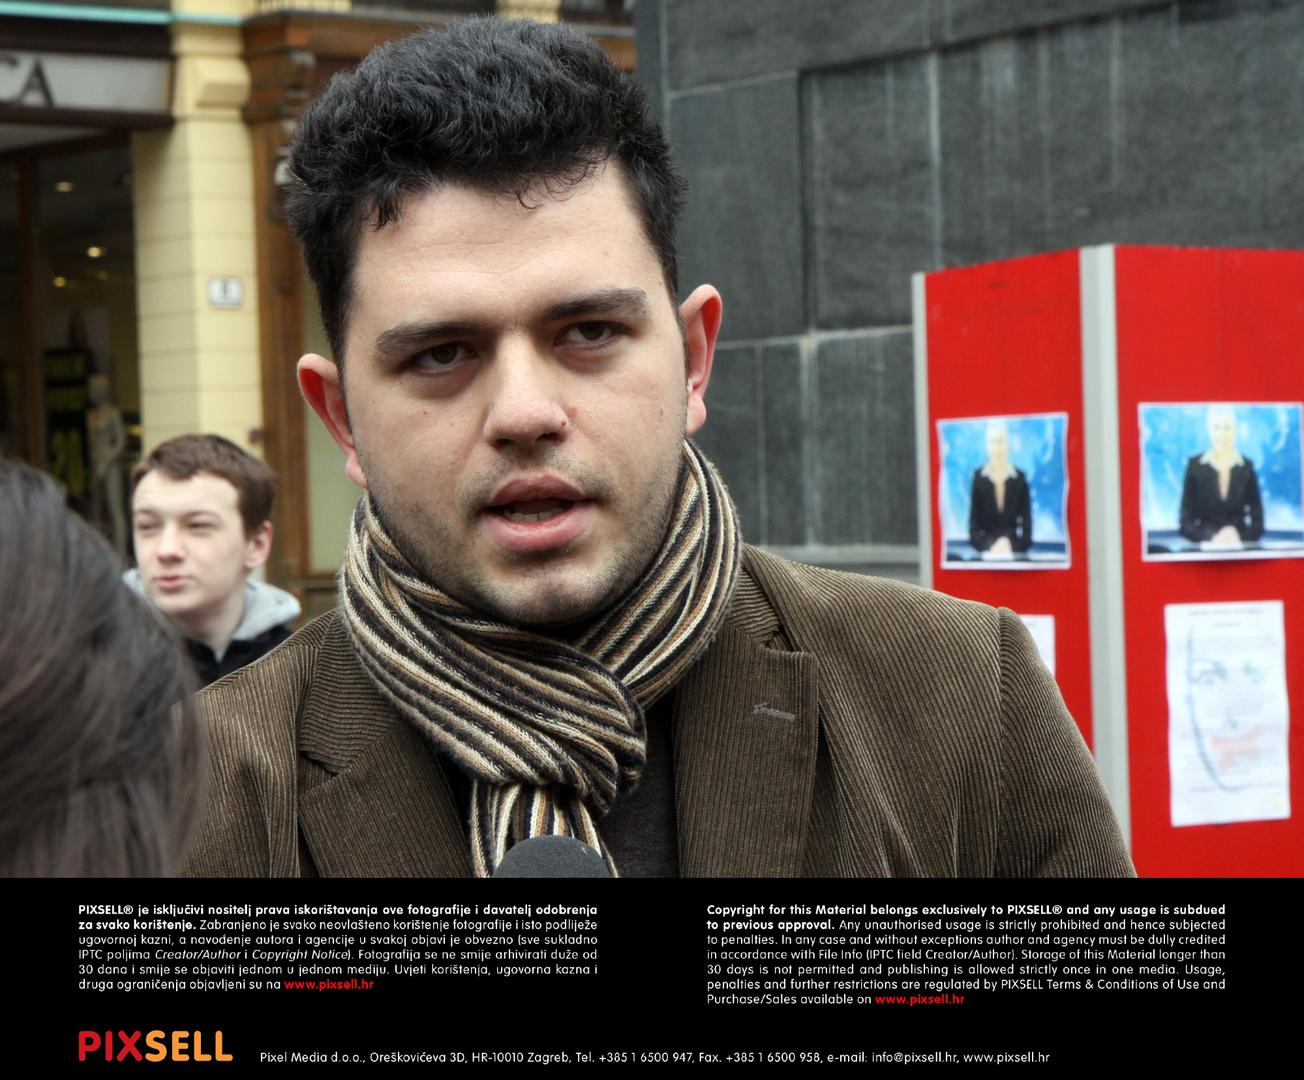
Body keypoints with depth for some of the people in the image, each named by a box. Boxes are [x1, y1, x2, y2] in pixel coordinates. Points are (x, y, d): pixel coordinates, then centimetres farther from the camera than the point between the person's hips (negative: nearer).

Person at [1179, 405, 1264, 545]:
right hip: (1204, 548, -2)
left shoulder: (1247, 467, 5)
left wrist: (1239, 537, -13)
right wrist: (1211, 538, -15)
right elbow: (1185, 521, 1)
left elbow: (1257, 522, 7)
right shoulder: (1195, 466, 2)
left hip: (1240, 547, 2)